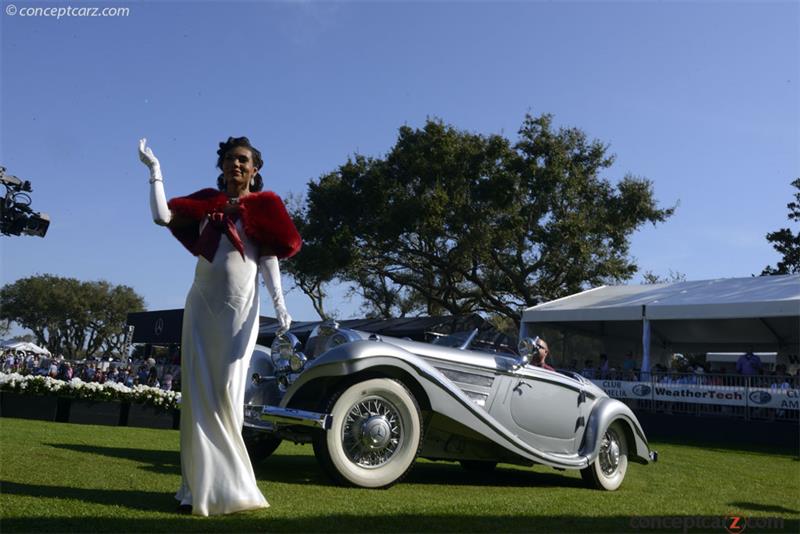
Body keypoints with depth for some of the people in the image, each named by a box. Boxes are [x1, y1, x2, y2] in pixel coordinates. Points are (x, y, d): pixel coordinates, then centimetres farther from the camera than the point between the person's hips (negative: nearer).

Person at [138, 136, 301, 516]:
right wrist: (154, 170, 5)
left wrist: (279, 303, -12)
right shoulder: (208, 202, 14)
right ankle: (199, 485, 5)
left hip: (239, 309, -3)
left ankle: (225, 484, 3)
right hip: (202, 306, 3)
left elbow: (268, 257, -1)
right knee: (198, 393, 1)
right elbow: (162, 216, 5)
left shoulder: (262, 206, 5)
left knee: (226, 394, -5)